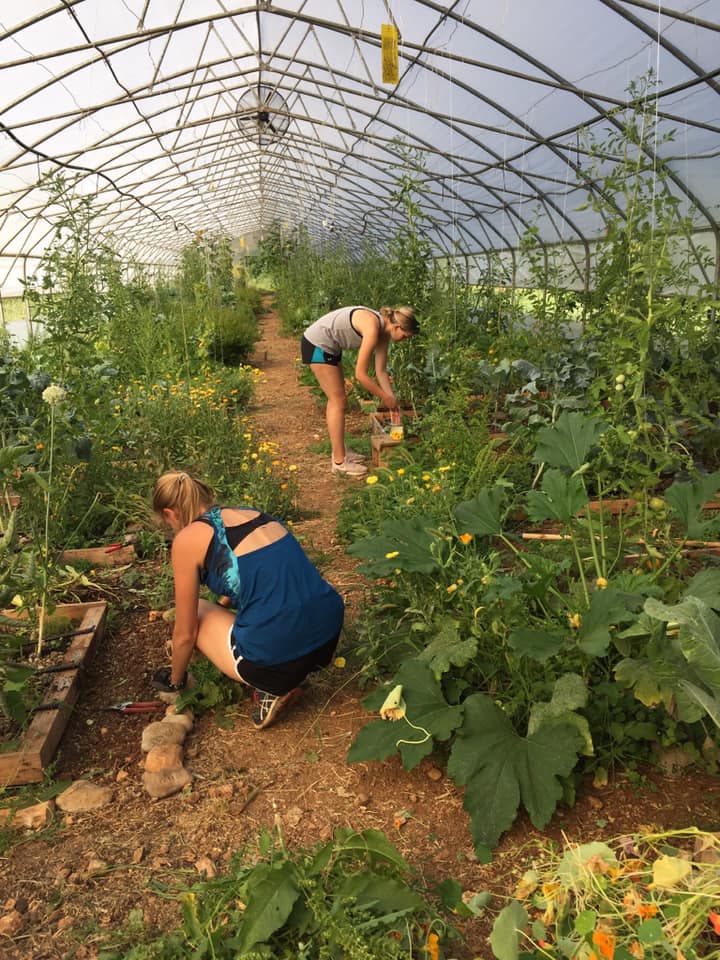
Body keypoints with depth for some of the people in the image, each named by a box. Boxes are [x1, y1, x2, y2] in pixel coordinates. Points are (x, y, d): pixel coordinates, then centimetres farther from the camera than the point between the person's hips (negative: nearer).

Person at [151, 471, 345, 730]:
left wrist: (175, 680, 26)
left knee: (197, 613, 18)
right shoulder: (250, 512, 17)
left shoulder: (187, 540, -2)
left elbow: (185, 634, 6)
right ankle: (278, 682, 16)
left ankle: (270, 687, 7)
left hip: (279, 658, -7)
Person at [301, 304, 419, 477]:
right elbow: (361, 375, -25)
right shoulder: (372, 328, -27)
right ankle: (339, 462, 0)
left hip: (329, 346, 10)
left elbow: (381, 371, 7)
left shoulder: (384, 331, 1)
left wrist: (392, 400, 5)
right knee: (339, 401, -6)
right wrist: (385, 398, -15)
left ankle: (339, 451, 27)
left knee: (336, 399, 16)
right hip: (317, 345, -10)